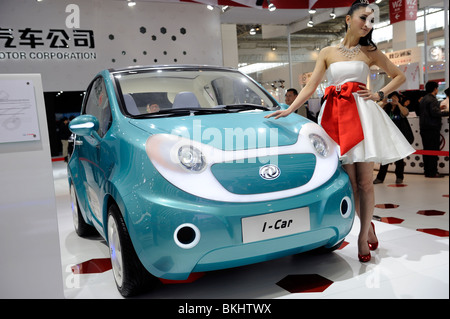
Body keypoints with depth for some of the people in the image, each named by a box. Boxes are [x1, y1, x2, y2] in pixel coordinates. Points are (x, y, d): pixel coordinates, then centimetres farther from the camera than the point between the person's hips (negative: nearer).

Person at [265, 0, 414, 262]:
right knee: (350, 180, 0)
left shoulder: (370, 52, 14)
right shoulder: (328, 52, 14)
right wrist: (289, 110, -5)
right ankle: (369, 226, 19)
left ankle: (363, 236, 7)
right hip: (336, 115, 1)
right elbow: (310, 87, 7)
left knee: (364, 180, -4)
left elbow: (399, 76, 20)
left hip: (361, 112, 0)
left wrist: (379, 95, 4)